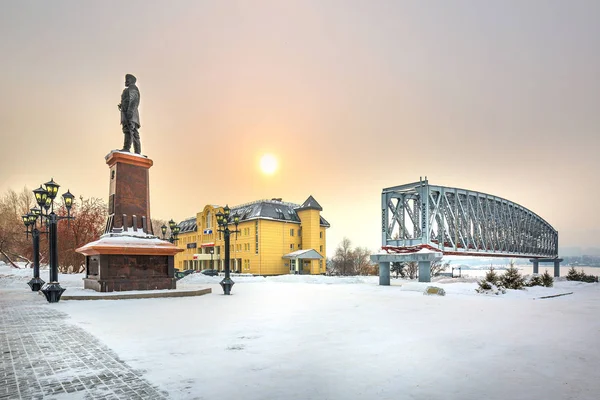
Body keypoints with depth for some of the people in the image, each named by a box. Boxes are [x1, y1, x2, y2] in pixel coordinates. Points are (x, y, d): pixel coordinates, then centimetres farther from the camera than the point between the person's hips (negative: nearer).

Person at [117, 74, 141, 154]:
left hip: (129, 112, -10)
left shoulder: (132, 88, 6)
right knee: (134, 134, -1)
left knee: (128, 130, -23)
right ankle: (137, 152, -8)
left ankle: (126, 148, -37)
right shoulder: (131, 90, 34)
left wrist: (130, 111, -24)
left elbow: (133, 100, -11)